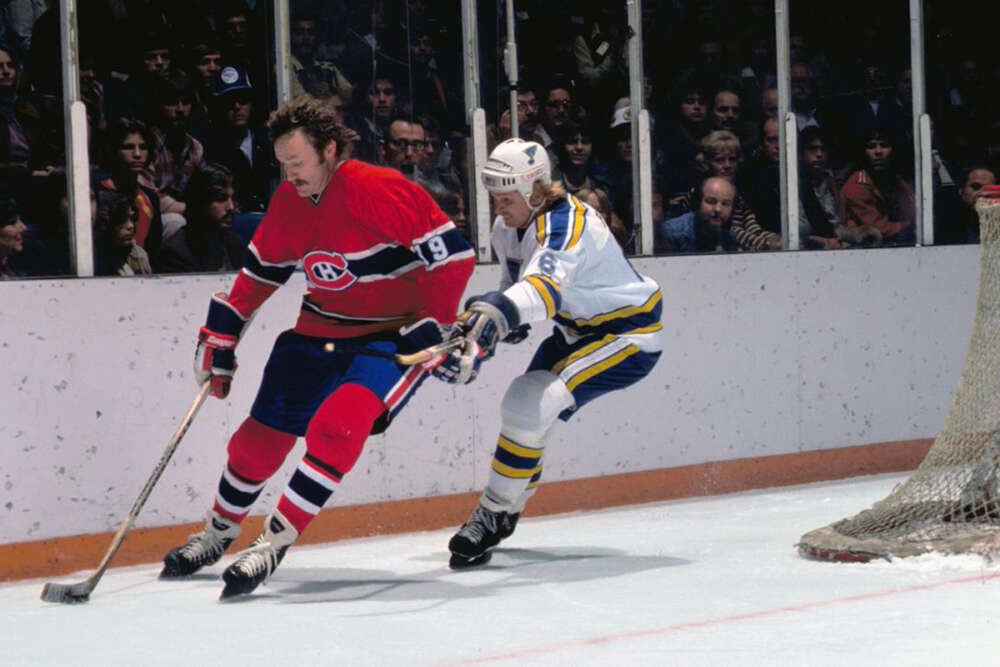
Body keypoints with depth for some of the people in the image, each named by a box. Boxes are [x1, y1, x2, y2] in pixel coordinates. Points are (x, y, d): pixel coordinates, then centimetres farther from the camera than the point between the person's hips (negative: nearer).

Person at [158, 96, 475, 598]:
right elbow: (260, 272, 15)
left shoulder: (379, 190, -23)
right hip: (319, 331, 7)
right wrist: (220, 336, 13)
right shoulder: (287, 203, 0)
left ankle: (277, 538, -22)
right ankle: (219, 529, 32)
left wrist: (432, 329, -20)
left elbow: (454, 254, -21)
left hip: (394, 335, -7)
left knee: (338, 422, -29)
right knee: (262, 435, 8)